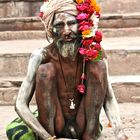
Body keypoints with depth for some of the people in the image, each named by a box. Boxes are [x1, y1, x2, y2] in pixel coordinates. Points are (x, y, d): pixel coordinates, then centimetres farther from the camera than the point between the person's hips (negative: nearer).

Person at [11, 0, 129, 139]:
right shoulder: (41, 56, -17)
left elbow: (109, 98, -11)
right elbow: (20, 105, -20)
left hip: (85, 127, 2)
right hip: (52, 127, -1)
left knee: (98, 65, -16)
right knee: (45, 70, -23)